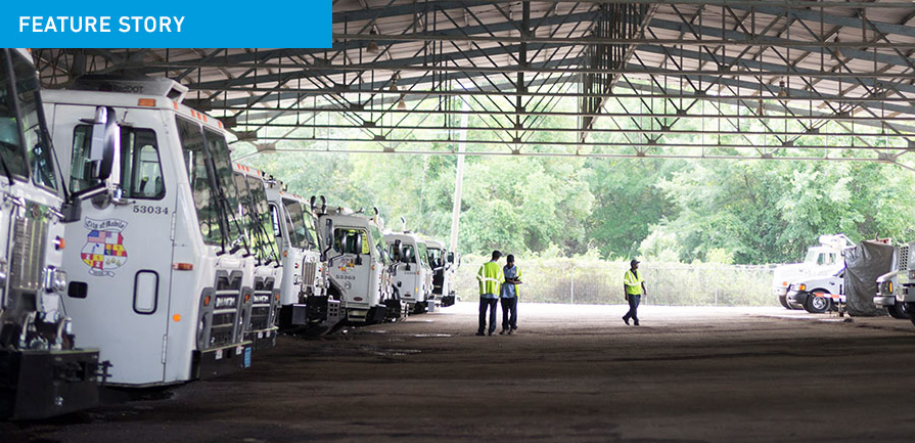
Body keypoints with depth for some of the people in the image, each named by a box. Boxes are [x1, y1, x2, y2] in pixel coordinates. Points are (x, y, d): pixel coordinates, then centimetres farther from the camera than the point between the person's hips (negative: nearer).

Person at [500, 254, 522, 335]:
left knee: (513, 311, -2)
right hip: (504, 293, 3)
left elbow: (520, 281, 0)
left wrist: (512, 281, -17)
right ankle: (505, 328, 7)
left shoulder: (517, 269, 3)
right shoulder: (503, 269, 12)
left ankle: (513, 327, 7)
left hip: (513, 293, -3)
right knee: (505, 311, 3)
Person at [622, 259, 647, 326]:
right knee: (633, 308, -9)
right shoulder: (627, 273, -12)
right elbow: (625, 285, -13)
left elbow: (642, 282, 9)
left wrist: (644, 290, -4)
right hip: (631, 294, -6)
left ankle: (626, 317, 25)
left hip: (638, 294, 6)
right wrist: (626, 295, -18)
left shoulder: (638, 272, 7)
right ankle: (636, 321, 1)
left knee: (634, 308, 8)